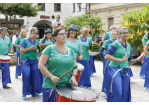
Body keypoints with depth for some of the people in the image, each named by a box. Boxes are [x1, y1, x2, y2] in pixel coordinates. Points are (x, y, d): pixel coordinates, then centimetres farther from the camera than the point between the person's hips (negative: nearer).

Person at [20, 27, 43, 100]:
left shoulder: (37, 41, 8)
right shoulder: (25, 40, -5)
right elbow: (21, 50, -8)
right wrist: (30, 48, -18)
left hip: (34, 61, 5)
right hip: (25, 60, -4)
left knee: (35, 77, 3)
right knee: (26, 76, -12)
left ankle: (34, 92, 19)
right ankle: (25, 94, -1)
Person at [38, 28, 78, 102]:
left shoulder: (70, 51, 11)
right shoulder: (49, 49, -3)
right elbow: (41, 65, -7)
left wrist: (73, 76, -7)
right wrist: (51, 76, -18)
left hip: (68, 86, 4)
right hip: (51, 86, -4)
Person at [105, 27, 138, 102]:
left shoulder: (128, 46, 15)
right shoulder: (116, 43, -5)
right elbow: (107, 56, -14)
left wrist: (136, 60, -1)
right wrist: (121, 60, -18)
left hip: (125, 72, 6)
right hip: (115, 70, -6)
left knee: (124, 95, 6)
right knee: (117, 94, -12)